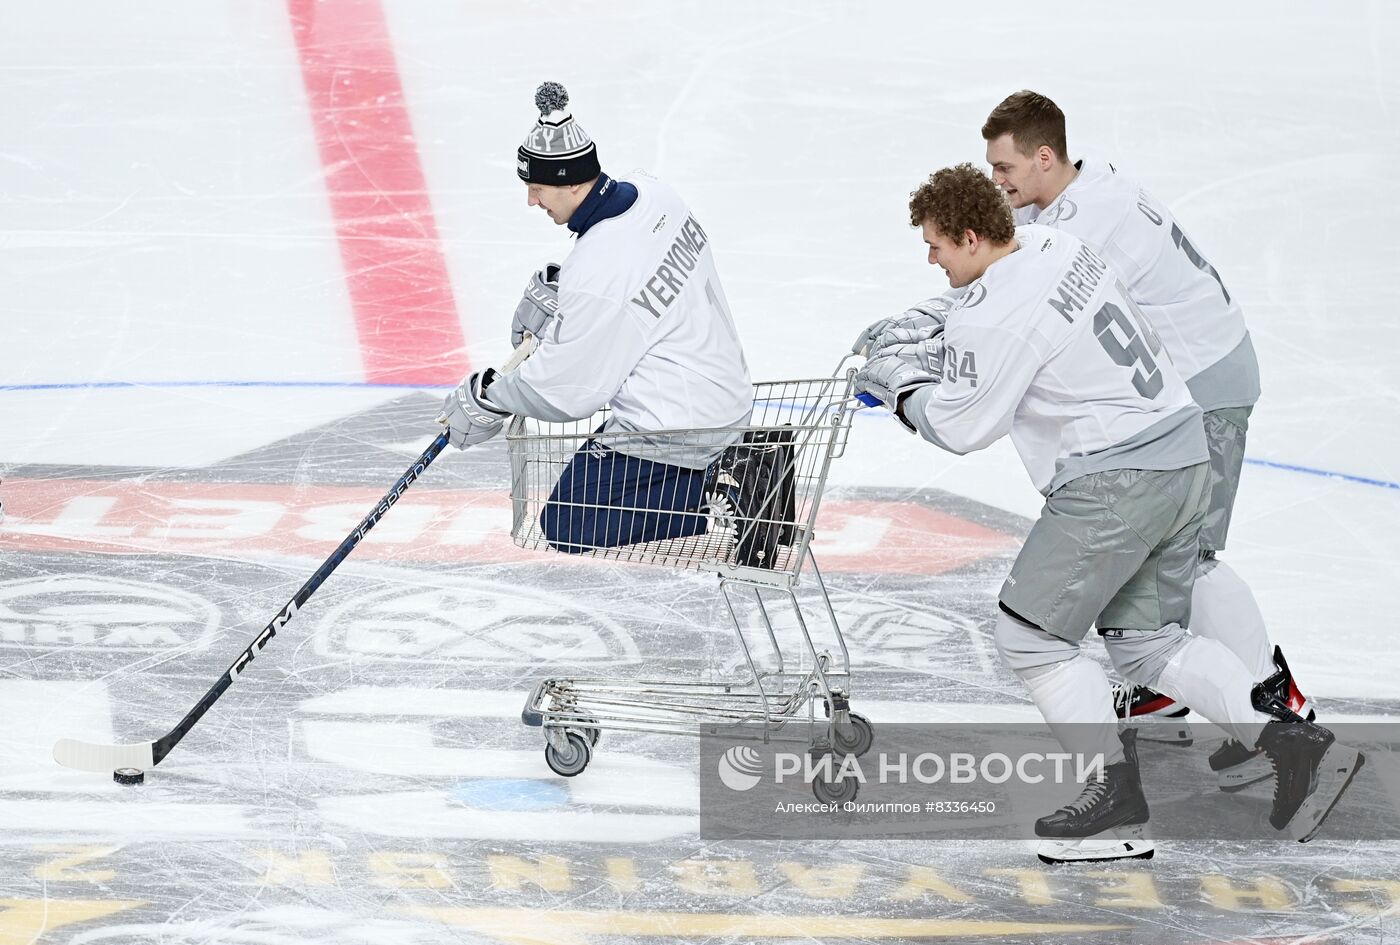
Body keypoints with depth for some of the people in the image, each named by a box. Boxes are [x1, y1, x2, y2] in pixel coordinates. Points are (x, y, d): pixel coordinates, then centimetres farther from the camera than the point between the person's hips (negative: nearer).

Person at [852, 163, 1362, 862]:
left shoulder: (998, 314, -19)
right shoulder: (1049, 247, 9)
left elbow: (961, 427, -11)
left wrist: (901, 384, 6)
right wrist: (917, 346, 24)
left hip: (1116, 483, -10)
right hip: (1181, 459, 10)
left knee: (1027, 634, 2)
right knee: (1145, 639, 17)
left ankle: (1116, 794, 3)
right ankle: (1295, 741, 8)